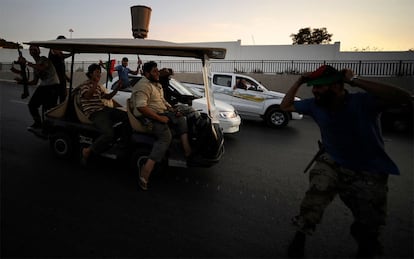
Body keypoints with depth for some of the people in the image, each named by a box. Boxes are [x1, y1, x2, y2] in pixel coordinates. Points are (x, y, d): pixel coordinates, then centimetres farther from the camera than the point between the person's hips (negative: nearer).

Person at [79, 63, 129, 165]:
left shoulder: (100, 86, 25)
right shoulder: (85, 84, -1)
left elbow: (108, 97, 26)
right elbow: (87, 96, -20)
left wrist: (117, 88, 12)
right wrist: (95, 83, -25)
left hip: (104, 109, 9)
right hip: (94, 113, -8)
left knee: (127, 116, -7)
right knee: (109, 134, -32)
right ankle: (88, 151, -15)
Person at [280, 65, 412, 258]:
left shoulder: (362, 102, -23)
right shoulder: (315, 105, -9)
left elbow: (402, 97, -39)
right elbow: (285, 106, 4)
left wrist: (354, 81, -38)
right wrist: (299, 83, -10)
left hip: (369, 173, -1)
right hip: (333, 162, 2)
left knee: (369, 225, 10)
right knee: (318, 187, -31)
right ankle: (300, 234, -12)